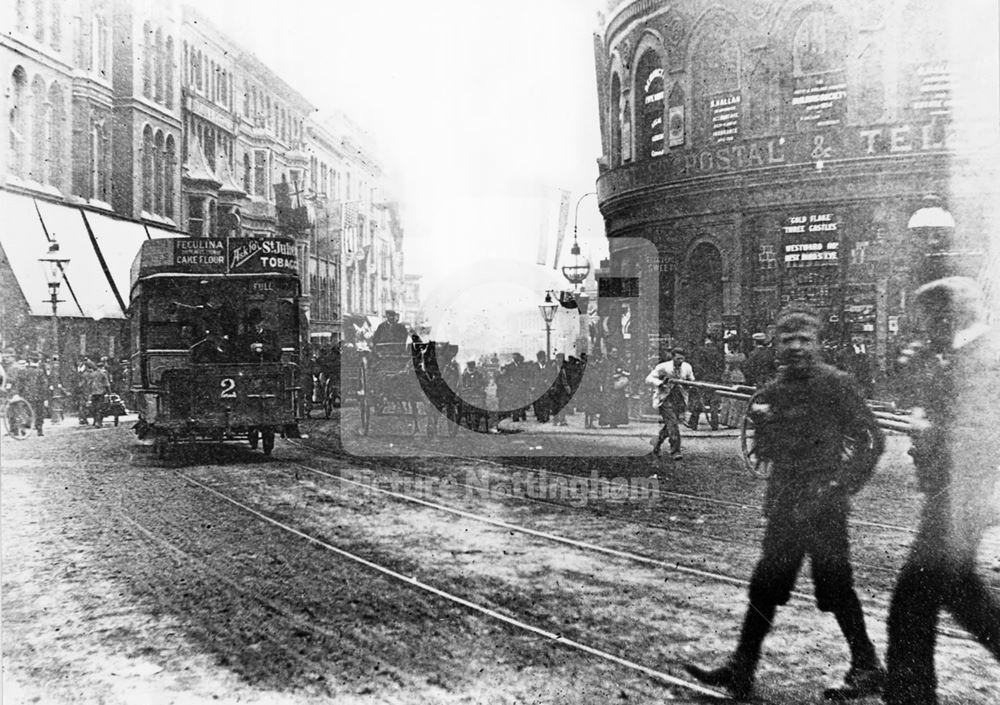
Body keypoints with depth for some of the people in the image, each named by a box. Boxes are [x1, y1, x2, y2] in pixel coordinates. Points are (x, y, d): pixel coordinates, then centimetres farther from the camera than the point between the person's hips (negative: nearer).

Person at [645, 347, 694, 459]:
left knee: (669, 425, 9)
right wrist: (661, 382, -26)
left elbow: (691, 380, 17)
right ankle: (675, 451, -14)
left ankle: (657, 445, 32)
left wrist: (691, 383, -7)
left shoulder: (687, 367, 4)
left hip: (679, 399, 5)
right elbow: (649, 379, -11)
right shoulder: (663, 367, -10)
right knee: (672, 423, -16)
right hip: (665, 399, -5)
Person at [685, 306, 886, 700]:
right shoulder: (772, 393, 10)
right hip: (784, 506, 6)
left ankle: (868, 670, 20)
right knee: (765, 586, 8)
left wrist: (840, 486, -13)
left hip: (823, 507, -6)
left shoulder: (835, 384, -7)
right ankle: (740, 670, 16)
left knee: (835, 589, 1)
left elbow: (871, 440, -8)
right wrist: (761, 422, -7)